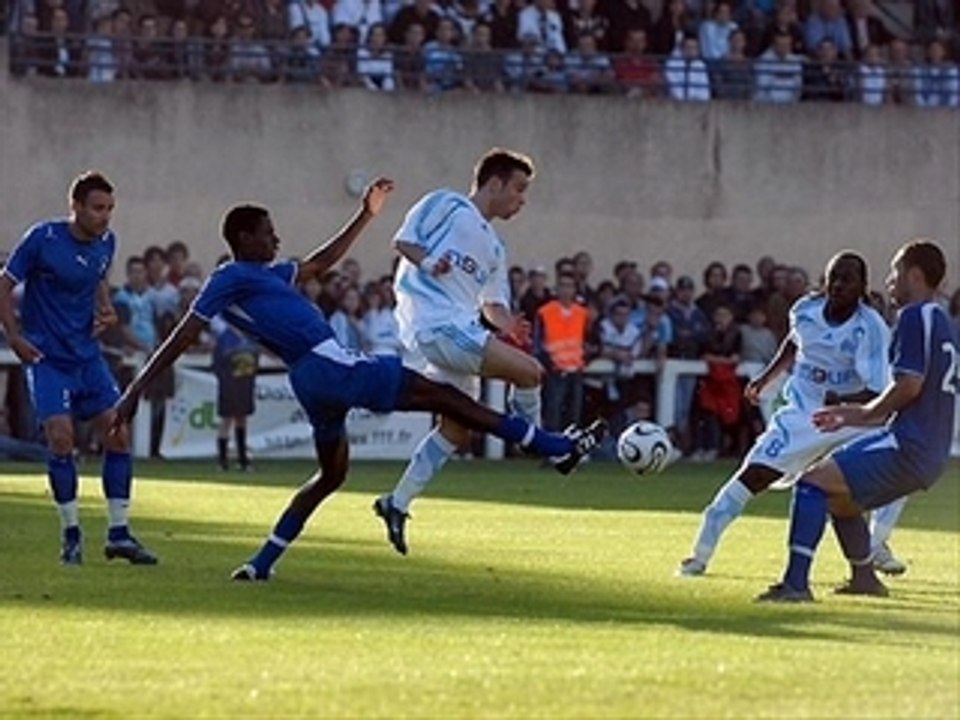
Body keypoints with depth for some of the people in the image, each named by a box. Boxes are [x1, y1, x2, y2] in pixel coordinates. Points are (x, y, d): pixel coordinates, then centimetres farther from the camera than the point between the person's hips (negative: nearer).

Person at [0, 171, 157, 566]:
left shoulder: (106, 243, 2)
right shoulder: (43, 238, -14)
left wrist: (106, 309, 2)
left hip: (87, 355, 5)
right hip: (46, 356, -5)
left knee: (119, 434, -3)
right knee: (61, 439, -15)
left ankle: (119, 533, 5)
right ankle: (71, 533, 2)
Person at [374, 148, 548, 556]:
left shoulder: (493, 249, 25)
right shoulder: (447, 207, 2)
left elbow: (493, 303, 23)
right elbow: (403, 240, -1)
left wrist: (506, 324, 2)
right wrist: (427, 260, -21)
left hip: (459, 330, 10)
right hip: (436, 322, -10)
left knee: (457, 428, 12)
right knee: (529, 371, -18)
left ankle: (398, 504, 18)